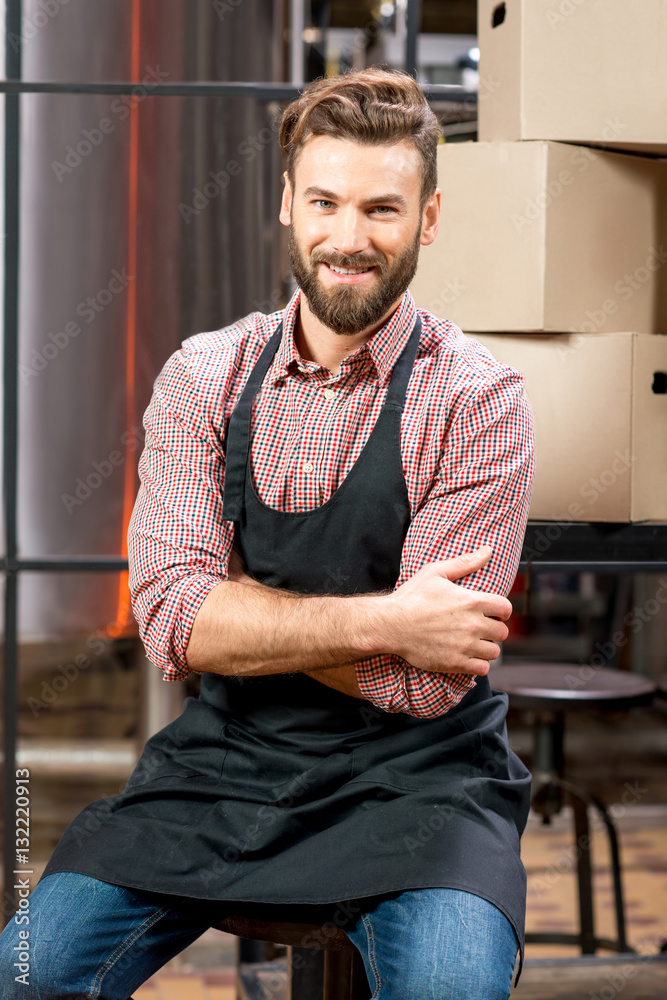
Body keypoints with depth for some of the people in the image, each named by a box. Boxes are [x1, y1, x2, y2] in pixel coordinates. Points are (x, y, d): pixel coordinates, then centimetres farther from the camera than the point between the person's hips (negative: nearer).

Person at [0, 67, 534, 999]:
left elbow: (420, 681, -14)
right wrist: (376, 621, -18)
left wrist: (240, 608, -9)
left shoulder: (477, 399, -8)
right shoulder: (203, 376, 2)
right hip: (227, 757, 3)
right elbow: (173, 620, -10)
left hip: (413, 774, -2)